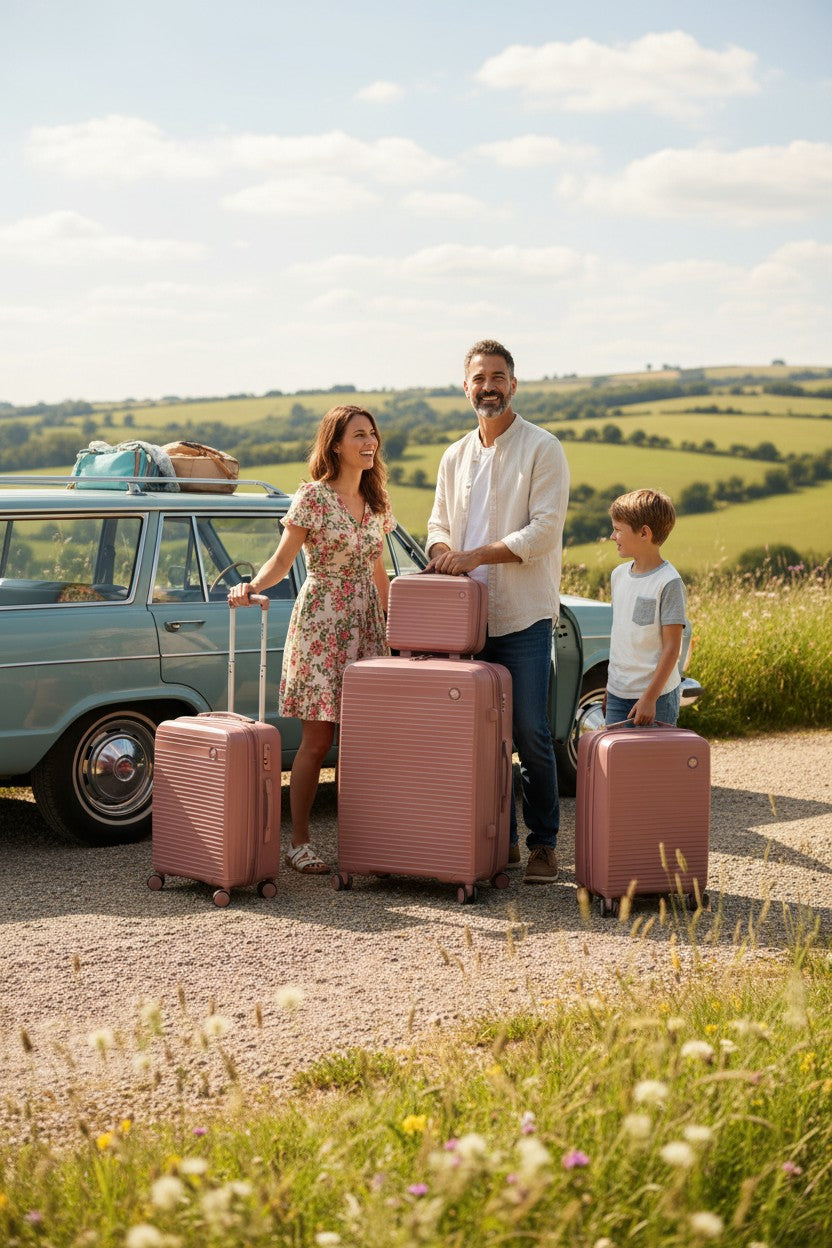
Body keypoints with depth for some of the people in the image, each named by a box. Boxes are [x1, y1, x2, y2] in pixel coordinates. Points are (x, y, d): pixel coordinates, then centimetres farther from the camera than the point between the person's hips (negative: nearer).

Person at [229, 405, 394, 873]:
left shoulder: (377, 502, 11)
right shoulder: (313, 497, -7)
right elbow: (282, 560, -8)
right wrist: (252, 585, -26)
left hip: (366, 625, 5)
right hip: (321, 624, -5)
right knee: (318, 741, -5)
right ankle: (300, 843, 5)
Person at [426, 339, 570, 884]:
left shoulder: (543, 449, -3)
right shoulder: (456, 456, 15)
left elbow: (544, 530, -11)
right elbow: (440, 521, 19)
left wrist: (477, 555, -17)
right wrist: (443, 550, -5)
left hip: (524, 614, -5)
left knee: (531, 734, -5)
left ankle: (543, 843, 5)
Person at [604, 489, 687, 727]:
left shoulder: (668, 582, -12)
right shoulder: (618, 575, 9)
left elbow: (672, 647, -13)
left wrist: (650, 697, -17)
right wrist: (609, 686, 17)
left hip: (657, 696, -6)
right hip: (617, 693, 6)